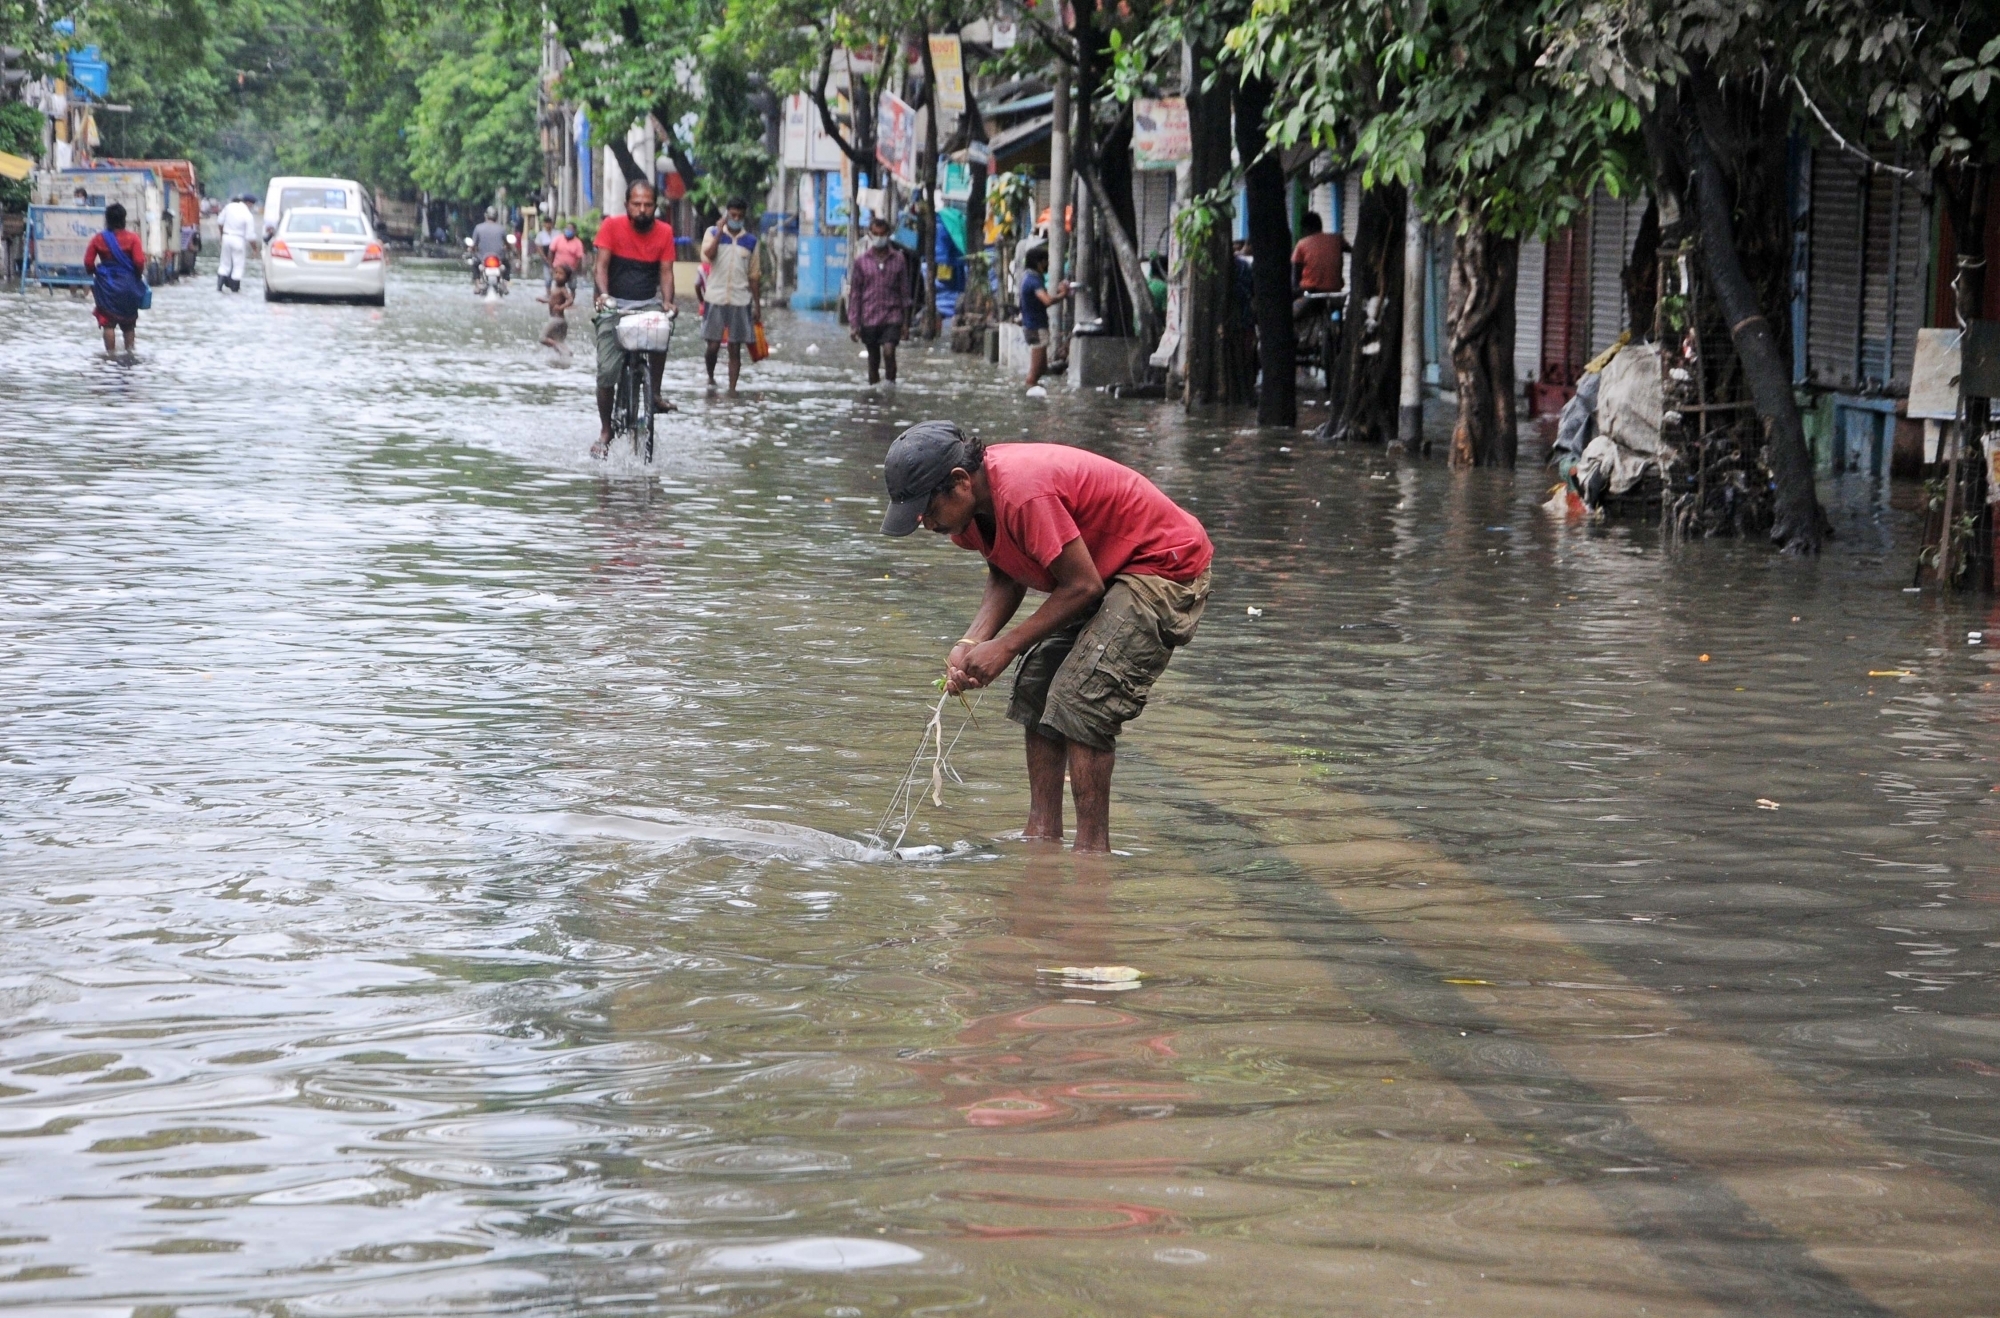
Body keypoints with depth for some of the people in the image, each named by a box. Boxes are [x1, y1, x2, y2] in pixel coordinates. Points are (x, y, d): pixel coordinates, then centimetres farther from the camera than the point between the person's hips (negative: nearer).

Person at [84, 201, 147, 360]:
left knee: (108, 322, 4)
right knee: (129, 321, 15)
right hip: (128, 284, 1)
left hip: (106, 285, -1)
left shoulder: (98, 239, -5)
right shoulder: (132, 238, -7)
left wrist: (93, 273, 15)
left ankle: (111, 352, 1)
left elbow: (88, 262, -5)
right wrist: (139, 276, 6)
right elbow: (139, 261, -12)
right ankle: (129, 350, 20)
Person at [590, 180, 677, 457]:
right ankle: (605, 431, 5)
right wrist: (603, 295, -29)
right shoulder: (612, 226, -4)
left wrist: (667, 302, -19)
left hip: (648, 303, 1)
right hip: (614, 304, -1)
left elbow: (666, 272, -1)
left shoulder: (664, 232, 1)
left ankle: (655, 392, -18)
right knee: (607, 370, -11)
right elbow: (601, 264, -11)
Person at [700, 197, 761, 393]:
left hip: (740, 301, 2)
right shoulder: (713, 233, 1)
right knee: (713, 345, -1)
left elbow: (753, 276, 11)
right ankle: (710, 377, 24)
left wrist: (757, 305, 8)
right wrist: (721, 228, -16)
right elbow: (707, 255, -19)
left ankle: (732, 389, 6)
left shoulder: (750, 241, 7)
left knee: (735, 349, 2)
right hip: (716, 298, -2)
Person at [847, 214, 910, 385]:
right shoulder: (861, 261, 2)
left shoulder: (898, 260, 2)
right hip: (869, 318, 1)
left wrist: (905, 321, 6)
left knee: (889, 351, -20)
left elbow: (904, 292, 7)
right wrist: (853, 323, -1)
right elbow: (854, 294, 4)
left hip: (892, 316, -1)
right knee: (873, 359, 8)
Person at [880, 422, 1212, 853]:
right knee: (1036, 689, 9)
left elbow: (1083, 587, -27)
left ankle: (1092, 847, -12)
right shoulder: (972, 497, -4)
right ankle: (1042, 833, 10)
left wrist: (1006, 647, -19)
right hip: (1104, 569, 10)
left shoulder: (1023, 492, -33)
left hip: (1168, 564, -10)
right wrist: (971, 643, -12)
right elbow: (1005, 578, 6)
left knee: (1081, 699, -17)